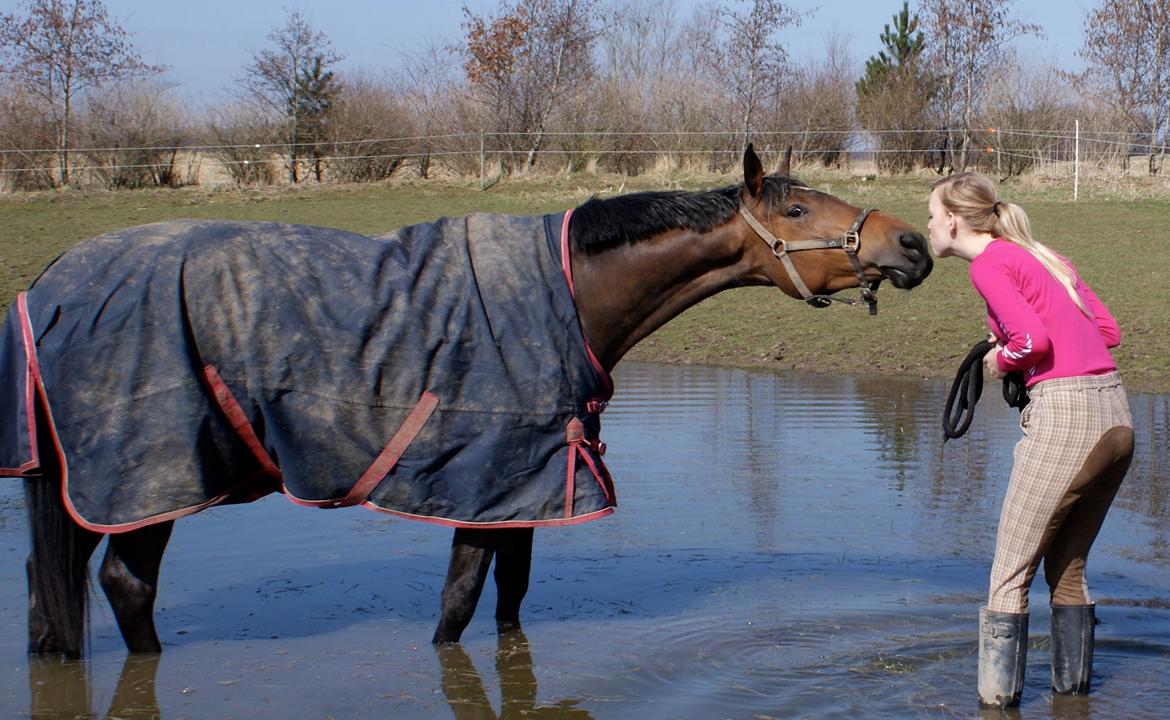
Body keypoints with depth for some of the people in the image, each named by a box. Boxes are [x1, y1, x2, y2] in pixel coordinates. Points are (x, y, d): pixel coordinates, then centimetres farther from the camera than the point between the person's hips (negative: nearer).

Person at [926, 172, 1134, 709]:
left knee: (1011, 569, 3)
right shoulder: (1042, 256, 19)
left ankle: (998, 697, 6)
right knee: (1068, 566, 21)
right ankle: (1072, 684, 28)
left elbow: (1033, 338, -18)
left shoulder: (988, 264, -4)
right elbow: (1108, 330, 16)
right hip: (1116, 412, 8)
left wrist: (1001, 361, 2)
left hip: (1063, 413, -8)